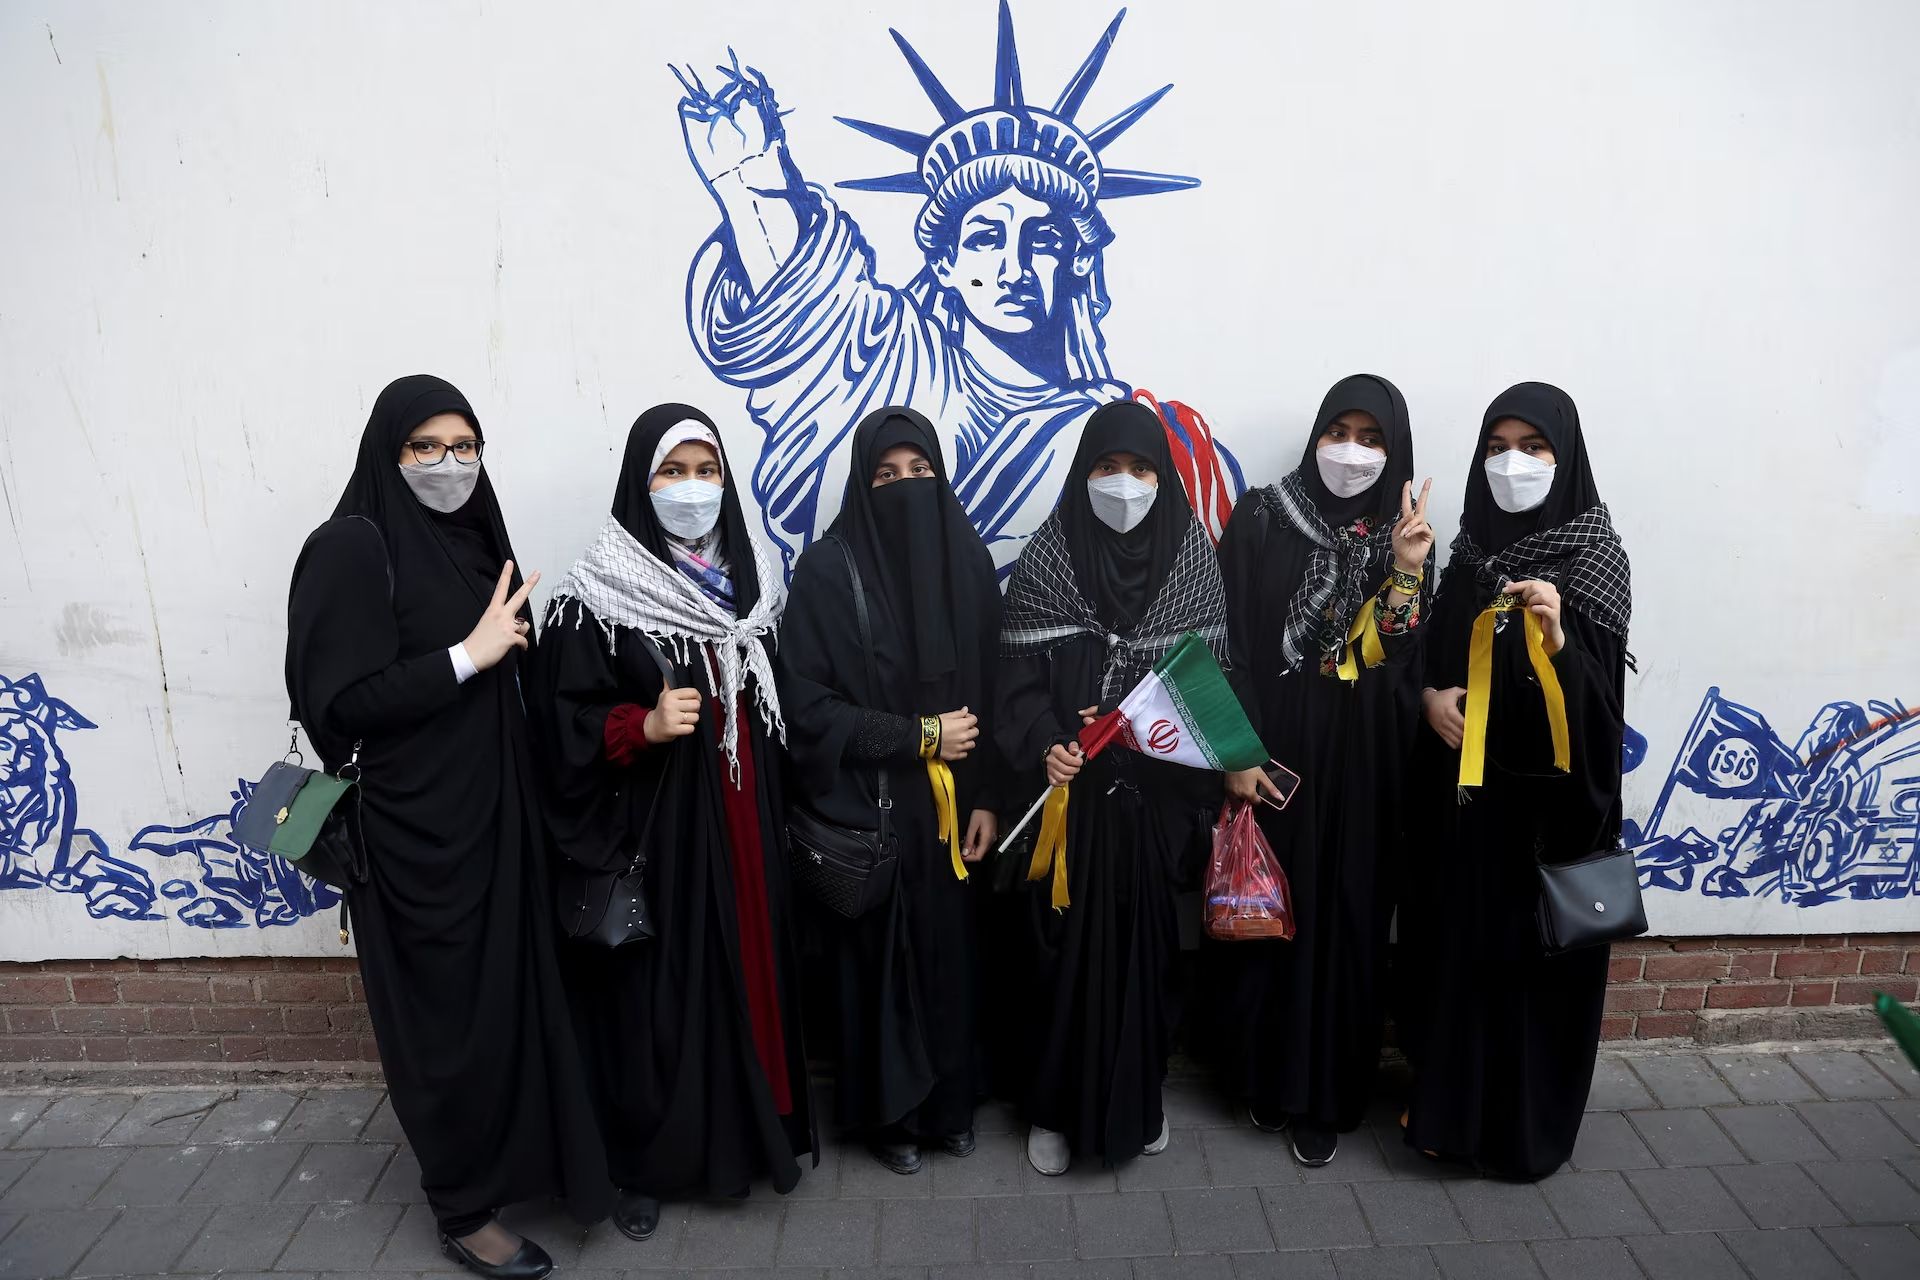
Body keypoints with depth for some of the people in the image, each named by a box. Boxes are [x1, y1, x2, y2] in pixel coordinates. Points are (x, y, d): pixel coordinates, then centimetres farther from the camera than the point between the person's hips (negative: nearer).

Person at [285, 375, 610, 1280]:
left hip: (491, 811, 7)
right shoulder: (352, 548, -14)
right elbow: (340, 701, -20)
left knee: (507, 992, 17)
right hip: (417, 828, -7)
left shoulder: (472, 537, 9)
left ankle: (513, 1154, 38)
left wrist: (513, 640, 1)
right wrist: (469, 653, -20)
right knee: (451, 1013, 5)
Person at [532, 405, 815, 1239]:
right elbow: (565, 722, -9)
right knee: (656, 990, 4)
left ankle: (755, 1134, 33)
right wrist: (644, 725, -27)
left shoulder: (749, 578, 7)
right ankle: (645, 1163, 25)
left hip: (745, 827, 5)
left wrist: (782, 817, 11)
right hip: (653, 831, -5)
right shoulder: (596, 598, -10)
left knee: (749, 973, 13)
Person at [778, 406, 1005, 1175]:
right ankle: (887, 1110, 31)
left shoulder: (967, 559, 1)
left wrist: (986, 797, -1)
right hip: (866, 810, -3)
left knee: (950, 953, 13)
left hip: (948, 806, 3)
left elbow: (991, 690, 3)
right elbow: (808, 703, -12)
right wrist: (915, 737, -15)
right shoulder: (827, 568, -11)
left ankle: (949, 1101, 35)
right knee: (879, 959, 9)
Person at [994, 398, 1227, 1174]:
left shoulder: (1193, 554, 1)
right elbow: (1019, 675, -5)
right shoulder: (1046, 555, -3)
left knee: (1145, 940, 11)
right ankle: (1056, 1107, 24)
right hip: (1069, 789, -1)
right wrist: (1047, 746, -21)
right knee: (1064, 944, 5)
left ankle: (1139, 1100, 32)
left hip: (1158, 790, 1)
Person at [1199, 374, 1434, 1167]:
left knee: (1345, 921, 8)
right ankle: (1259, 1072, 29)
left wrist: (1408, 573, -15)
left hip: (1361, 765, 2)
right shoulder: (1262, 518, -2)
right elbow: (1231, 641, -7)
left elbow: (1408, 665, -2)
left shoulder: (1404, 537, 5)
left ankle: (1324, 1095, 25)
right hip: (1273, 750, -2)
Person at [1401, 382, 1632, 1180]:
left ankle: (1524, 1126, 24)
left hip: (1547, 798, -5)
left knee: (1531, 956, 5)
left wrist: (1556, 640, -35)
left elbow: (1598, 695, -16)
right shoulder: (1474, 547, 5)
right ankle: (1447, 1102, 32)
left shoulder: (1594, 557, -10)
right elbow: (1433, 653, 12)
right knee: (1452, 946, 14)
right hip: (1462, 791, 5)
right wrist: (1431, 695, -8)